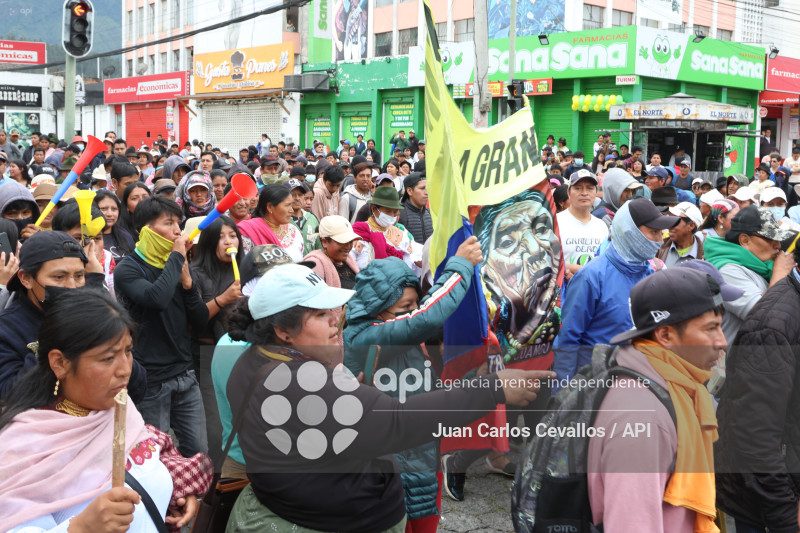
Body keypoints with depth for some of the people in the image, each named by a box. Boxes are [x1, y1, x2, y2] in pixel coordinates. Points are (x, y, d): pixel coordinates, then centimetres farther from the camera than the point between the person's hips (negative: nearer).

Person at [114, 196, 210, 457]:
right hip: (152, 379, -6)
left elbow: (201, 322, 9)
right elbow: (156, 298, -31)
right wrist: (176, 256, -19)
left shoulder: (177, 266, 12)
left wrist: (188, 283, -7)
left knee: (199, 451, 10)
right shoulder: (127, 269, -9)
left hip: (185, 374, 6)